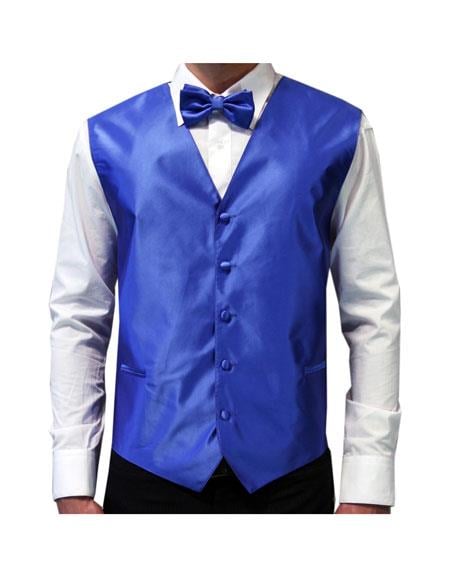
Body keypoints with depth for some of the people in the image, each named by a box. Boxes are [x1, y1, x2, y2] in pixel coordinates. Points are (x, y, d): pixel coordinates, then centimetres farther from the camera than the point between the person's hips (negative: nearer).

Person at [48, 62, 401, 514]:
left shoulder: (340, 133, -4)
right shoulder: (106, 139, -1)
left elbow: (373, 314, -4)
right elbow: (77, 315, 1)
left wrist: (368, 485, -6)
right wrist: (73, 485, -2)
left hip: (287, 466, 0)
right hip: (150, 465, 1)